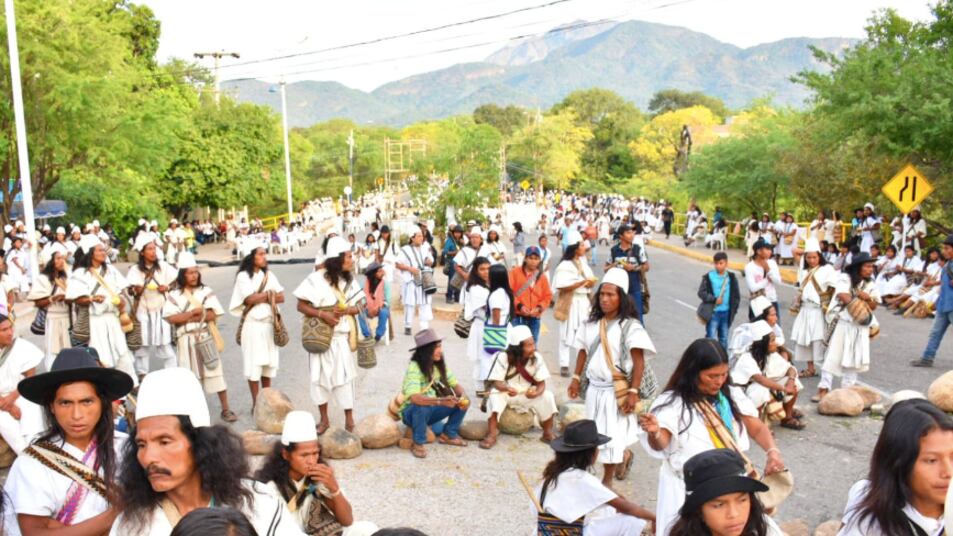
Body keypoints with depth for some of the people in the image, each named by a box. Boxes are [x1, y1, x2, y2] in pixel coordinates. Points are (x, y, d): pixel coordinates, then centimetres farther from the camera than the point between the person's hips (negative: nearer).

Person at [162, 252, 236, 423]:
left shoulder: (206, 291, 4)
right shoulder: (174, 295, 2)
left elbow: (214, 314, -3)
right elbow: (171, 318, -9)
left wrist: (198, 316, -17)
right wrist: (191, 313, -16)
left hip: (206, 338, 0)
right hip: (186, 340, 0)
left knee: (215, 371, -1)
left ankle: (225, 409, 4)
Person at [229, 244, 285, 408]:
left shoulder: (269, 275, 11)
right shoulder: (243, 276, -4)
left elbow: (281, 297, 2)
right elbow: (250, 299, -16)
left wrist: (260, 298, -11)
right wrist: (269, 294, -6)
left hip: (269, 324, 5)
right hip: (252, 325, -5)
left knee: (268, 362, 9)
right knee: (253, 363, -2)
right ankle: (256, 403, 6)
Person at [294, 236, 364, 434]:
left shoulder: (349, 279, 3)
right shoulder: (316, 279, -10)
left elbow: (359, 307, 4)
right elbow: (301, 306, -8)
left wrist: (346, 310, -16)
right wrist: (321, 314, -22)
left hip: (343, 337, 2)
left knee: (345, 376, 1)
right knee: (320, 376, 7)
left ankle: (349, 418, 14)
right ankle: (324, 419, 21)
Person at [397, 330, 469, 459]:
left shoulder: (439, 365, -3)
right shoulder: (414, 368, -26)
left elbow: (456, 385, -1)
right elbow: (414, 398, -39)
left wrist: (463, 397, -24)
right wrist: (440, 401, -52)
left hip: (431, 411, 6)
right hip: (411, 412, -6)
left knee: (463, 402, -10)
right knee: (422, 408, -39)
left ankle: (448, 434, 6)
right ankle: (418, 443, -17)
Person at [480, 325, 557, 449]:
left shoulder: (537, 358, -11)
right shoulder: (503, 358, -18)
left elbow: (541, 382, -10)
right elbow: (496, 382, -21)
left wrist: (537, 391, -35)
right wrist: (506, 388, -44)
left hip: (528, 395, 2)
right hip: (506, 393, -2)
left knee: (547, 396, -23)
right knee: (495, 396, -34)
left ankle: (548, 433, -4)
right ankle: (492, 435, -27)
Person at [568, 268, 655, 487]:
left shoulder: (630, 326, -15)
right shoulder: (591, 324, 2)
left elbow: (639, 361, -16)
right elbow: (583, 351, 12)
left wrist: (633, 391, -20)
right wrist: (576, 378, 9)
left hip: (617, 391, -6)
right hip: (594, 388, 6)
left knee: (611, 435, 2)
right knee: (598, 433, 18)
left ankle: (607, 480, 20)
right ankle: (624, 455, 46)